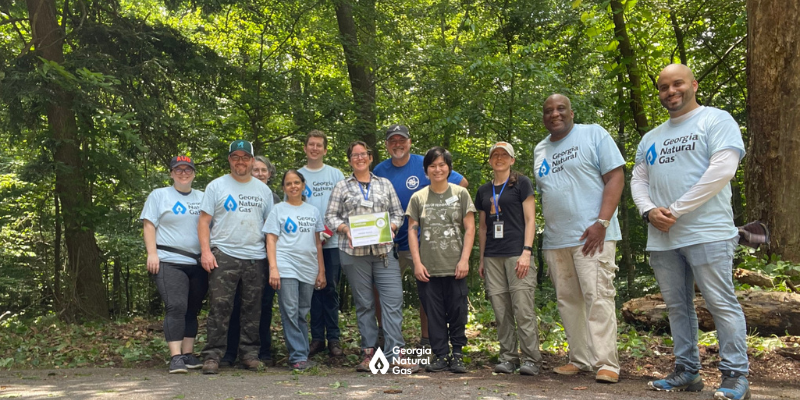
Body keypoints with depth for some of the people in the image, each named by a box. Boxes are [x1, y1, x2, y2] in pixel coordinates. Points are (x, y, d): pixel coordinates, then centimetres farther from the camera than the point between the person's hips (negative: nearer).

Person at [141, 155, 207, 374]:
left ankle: (188, 355, 13)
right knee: (176, 307, -14)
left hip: (198, 264, 4)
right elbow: (149, 226, 1)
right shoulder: (159, 195, 7)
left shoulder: (202, 198, 15)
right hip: (169, 262, -4)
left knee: (192, 310, 7)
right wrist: (152, 254, -10)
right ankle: (176, 357, -12)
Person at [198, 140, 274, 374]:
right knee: (219, 307, -6)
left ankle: (250, 354, 17)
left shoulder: (263, 190, 14)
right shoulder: (216, 186, 6)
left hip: (256, 257, 3)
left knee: (253, 309, 7)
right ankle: (212, 356, 1)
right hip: (224, 256, -3)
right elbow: (204, 221, 2)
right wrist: (206, 251, -10)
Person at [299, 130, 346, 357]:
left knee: (331, 289, 0)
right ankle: (317, 338, 11)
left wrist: (328, 230, -8)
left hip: (332, 242, -1)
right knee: (314, 289, 4)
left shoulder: (336, 175, 9)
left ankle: (333, 339, 4)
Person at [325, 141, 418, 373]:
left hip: (383, 251, 1)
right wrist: (345, 229, -10)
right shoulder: (342, 187, 10)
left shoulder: (385, 184, 14)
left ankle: (396, 353, -5)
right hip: (354, 252, -1)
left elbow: (397, 213, 13)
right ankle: (369, 352, 13)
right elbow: (331, 216, 7)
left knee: (393, 300, -8)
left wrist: (390, 227, -6)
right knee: (364, 303, 5)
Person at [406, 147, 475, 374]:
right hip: (428, 268, 1)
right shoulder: (418, 198, 8)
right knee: (434, 314, 4)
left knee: (457, 312, 1)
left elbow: (469, 228, 3)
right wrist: (417, 262, -2)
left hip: (454, 267, -1)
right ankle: (440, 355, 14)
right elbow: (412, 231, 6)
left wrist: (464, 259, -5)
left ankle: (457, 355, 14)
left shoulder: (460, 194, 6)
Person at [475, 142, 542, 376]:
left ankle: (531, 359, -1)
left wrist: (526, 251, -11)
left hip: (517, 254, -4)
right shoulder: (484, 191, 18)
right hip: (492, 257, 5)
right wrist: (482, 259, 16)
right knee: (501, 311, 4)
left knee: (523, 309, -9)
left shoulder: (521, 183, 5)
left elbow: (530, 219, -1)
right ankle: (507, 358, 11)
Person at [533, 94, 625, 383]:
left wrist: (602, 222, -17)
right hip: (555, 239, 6)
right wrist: (548, 232, 13)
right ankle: (580, 359, 18)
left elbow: (615, 177, -7)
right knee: (567, 301, 8)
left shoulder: (593, 134, 1)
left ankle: (607, 364, -3)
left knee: (598, 297, -9)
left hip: (591, 235, -6)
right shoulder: (540, 150, 18)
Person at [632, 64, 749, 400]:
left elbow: (723, 169, -13)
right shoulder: (650, 138, 19)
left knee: (722, 305, -4)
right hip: (661, 238, 6)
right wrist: (649, 211, -6)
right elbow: (638, 180, 17)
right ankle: (687, 372, 19)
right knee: (677, 306, 10)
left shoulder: (716, 120, 0)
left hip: (707, 233, -6)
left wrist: (676, 210, -14)